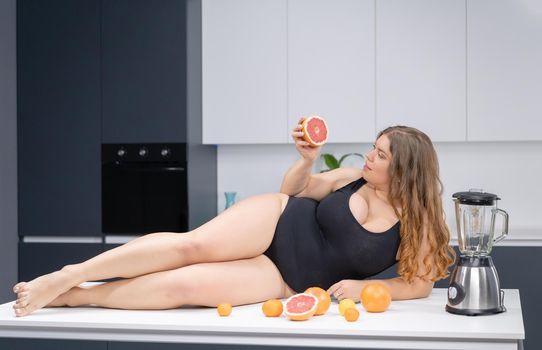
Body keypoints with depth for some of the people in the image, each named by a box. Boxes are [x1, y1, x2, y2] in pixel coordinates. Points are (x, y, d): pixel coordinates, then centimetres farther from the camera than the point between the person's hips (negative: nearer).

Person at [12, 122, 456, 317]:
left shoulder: (415, 223, -8)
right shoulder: (354, 178, 0)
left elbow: (421, 283, -7)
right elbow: (294, 189, 11)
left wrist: (364, 287, -19)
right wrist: (306, 159, -9)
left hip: (286, 281, -2)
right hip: (274, 223, 2)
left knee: (183, 285, -21)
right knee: (189, 245, -28)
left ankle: (70, 297, -8)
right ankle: (68, 275, -17)